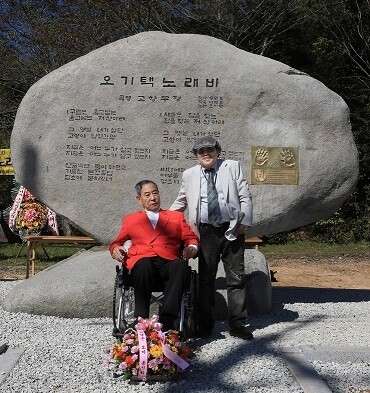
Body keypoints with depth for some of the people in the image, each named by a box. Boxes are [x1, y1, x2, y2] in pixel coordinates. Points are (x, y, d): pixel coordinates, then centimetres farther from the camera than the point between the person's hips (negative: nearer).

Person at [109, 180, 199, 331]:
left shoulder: (176, 217, 30)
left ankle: (167, 321, -41)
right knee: (144, 265, -38)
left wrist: (192, 247, -1)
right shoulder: (130, 220, 30)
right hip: (142, 261, -1)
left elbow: (191, 237, 23)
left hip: (168, 262, 1)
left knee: (181, 265, -35)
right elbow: (117, 242, 26)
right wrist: (115, 249, 1)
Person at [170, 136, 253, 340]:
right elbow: (181, 202, 20)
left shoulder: (232, 167, 5)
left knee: (236, 278, 4)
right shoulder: (189, 175, 10)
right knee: (205, 279, 6)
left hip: (232, 230, -1)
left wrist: (244, 222, -5)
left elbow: (245, 197, 3)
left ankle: (237, 324, 14)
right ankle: (205, 325, 17)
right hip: (206, 232, 1)